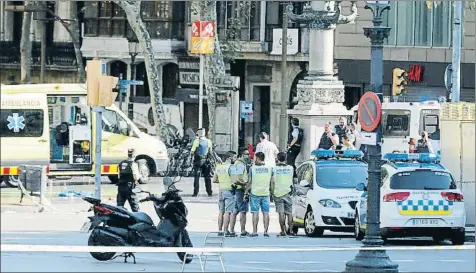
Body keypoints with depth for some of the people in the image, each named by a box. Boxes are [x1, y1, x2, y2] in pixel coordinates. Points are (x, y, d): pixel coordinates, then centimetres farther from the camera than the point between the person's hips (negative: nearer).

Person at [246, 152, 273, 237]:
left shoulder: (252, 168, -4)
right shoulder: (270, 168, 3)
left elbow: (249, 182, -3)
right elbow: (272, 182, 6)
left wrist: (246, 192, 6)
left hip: (255, 193, -2)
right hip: (266, 193, 2)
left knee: (255, 213, 0)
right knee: (266, 212, 5)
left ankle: (255, 232, -2)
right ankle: (265, 231, 2)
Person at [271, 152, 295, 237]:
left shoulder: (274, 169, -4)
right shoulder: (290, 168, 3)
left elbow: (272, 182, -5)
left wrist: (272, 192, 4)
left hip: (278, 194, -2)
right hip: (287, 193, 2)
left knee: (281, 213, -3)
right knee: (289, 213, 8)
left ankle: (283, 231, -6)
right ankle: (290, 231, 6)